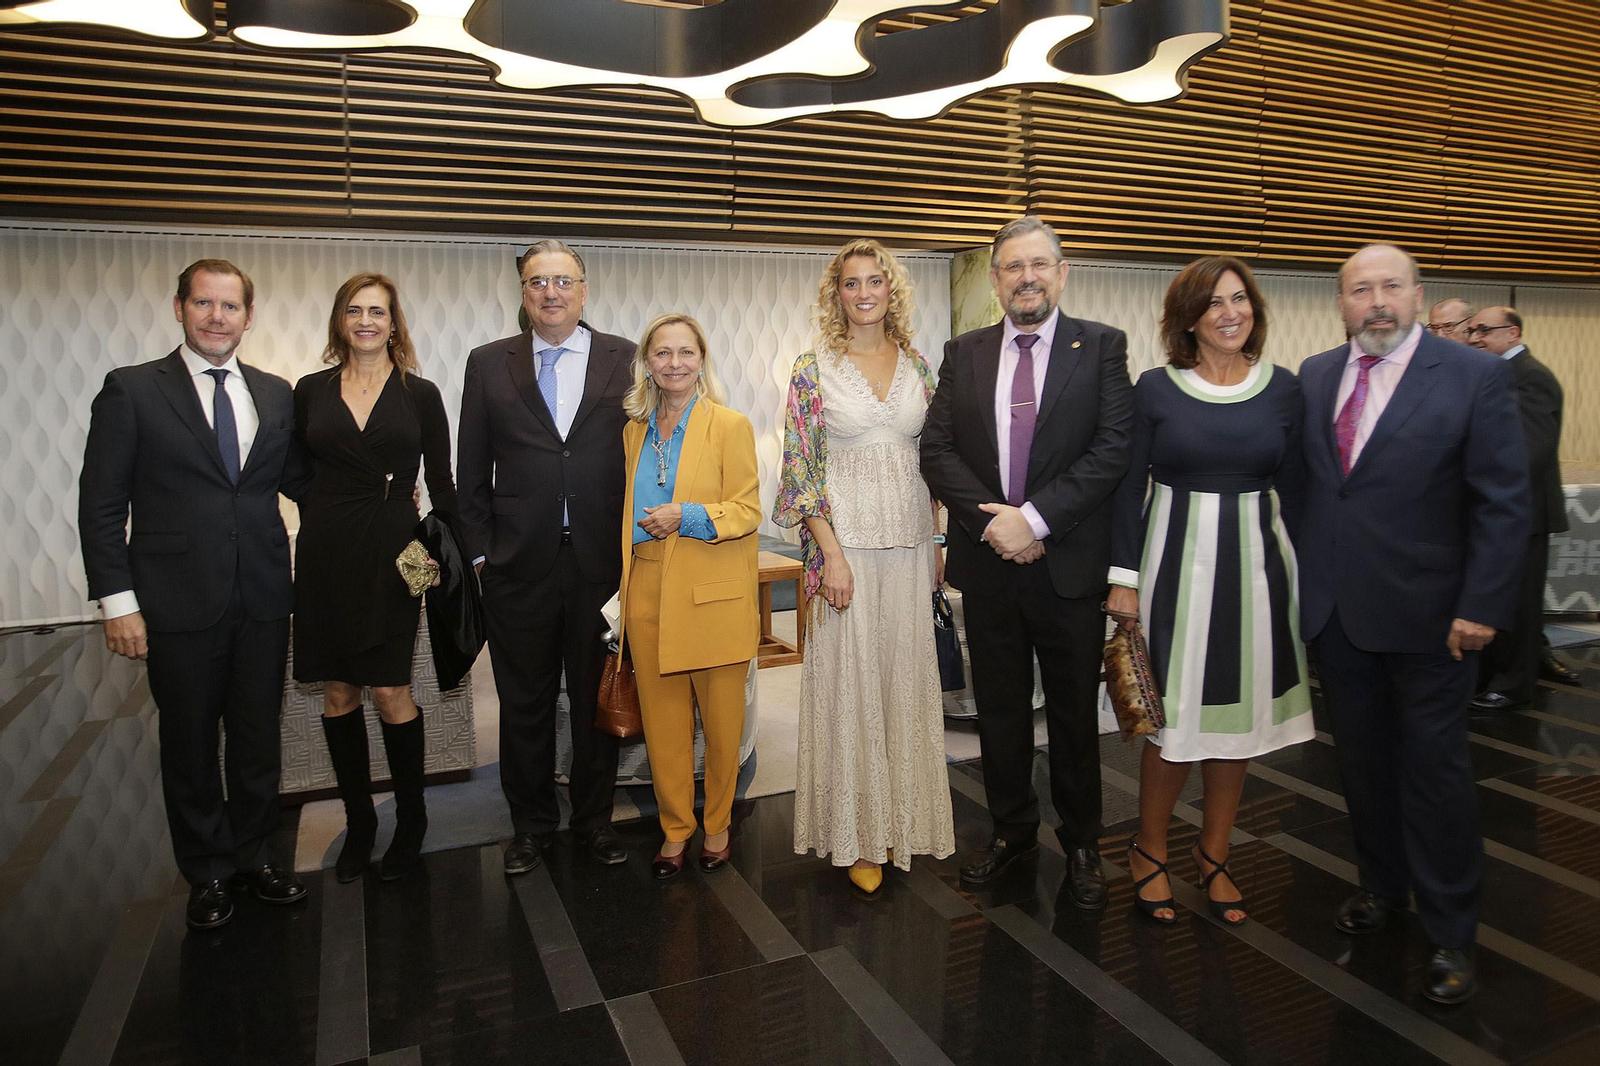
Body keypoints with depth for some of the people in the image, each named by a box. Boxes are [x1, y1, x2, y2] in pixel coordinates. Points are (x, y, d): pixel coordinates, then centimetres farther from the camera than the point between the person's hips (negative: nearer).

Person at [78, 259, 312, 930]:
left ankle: (253, 856, 33)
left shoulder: (276, 395, 8)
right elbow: (102, 504, -4)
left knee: (259, 738, 14)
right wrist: (118, 601, -9)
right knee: (190, 746, 11)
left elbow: (298, 479, 13)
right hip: (179, 606, -3)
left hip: (263, 602, 3)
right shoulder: (131, 391, -2)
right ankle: (208, 873, 29)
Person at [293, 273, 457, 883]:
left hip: (391, 551, -2)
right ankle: (359, 821, 24)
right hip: (327, 552, 3)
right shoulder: (311, 391, 8)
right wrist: (330, 508, 2)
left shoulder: (420, 394, 3)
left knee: (390, 692, -4)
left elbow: (441, 485, 3)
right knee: (338, 691, 8)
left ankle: (412, 819, 16)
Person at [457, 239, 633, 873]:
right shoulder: (488, 364, 7)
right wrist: (479, 549, 1)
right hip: (519, 561, 1)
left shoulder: (626, 360, 3)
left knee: (597, 700, 11)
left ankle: (594, 819, 29)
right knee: (525, 702, 12)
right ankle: (531, 825, 29)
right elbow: (471, 469, 7)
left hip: (602, 559, -1)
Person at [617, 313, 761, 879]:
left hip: (713, 594, -4)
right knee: (661, 718, 8)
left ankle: (717, 825, 25)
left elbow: (747, 510, -6)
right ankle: (675, 828, 23)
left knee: (721, 719, 7)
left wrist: (686, 517, -20)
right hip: (649, 592, 4)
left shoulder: (731, 425, -2)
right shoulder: (634, 430, 13)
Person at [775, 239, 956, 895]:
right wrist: (831, 555, -13)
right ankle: (858, 833, 18)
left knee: (906, 674, 10)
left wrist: (935, 544, 8)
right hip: (845, 539, -3)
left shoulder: (918, 366, 9)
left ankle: (905, 816, 28)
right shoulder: (813, 369, -3)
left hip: (910, 543, 4)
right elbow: (800, 470, -6)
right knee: (849, 679, 3)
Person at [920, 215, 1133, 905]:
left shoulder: (1102, 347, 0)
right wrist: (989, 519, -13)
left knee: (1075, 713, 11)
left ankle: (1081, 842, 31)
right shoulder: (964, 354, 8)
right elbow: (937, 450, 1)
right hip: (987, 564, 2)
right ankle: (1012, 831, 34)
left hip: (1070, 563, -2)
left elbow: (1113, 448, -10)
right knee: (999, 711, 14)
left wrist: (1034, 517, -18)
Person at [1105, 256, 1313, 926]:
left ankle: (1214, 853, 29)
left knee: (1238, 711, 11)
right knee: (1174, 713, 1)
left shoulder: (1283, 389, 5)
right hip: (1176, 559, -3)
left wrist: (1289, 574, 4)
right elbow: (1130, 486, -2)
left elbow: (1291, 490, 8)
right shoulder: (1155, 388, -2)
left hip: (1255, 562, 3)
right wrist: (1125, 577, -6)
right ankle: (1149, 850, 23)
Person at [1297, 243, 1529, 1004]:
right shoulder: (1314, 376, 6)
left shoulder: (1475, 376, -7)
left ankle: (1450, 934, 20)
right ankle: (1383, 884, 35)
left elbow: (1504, 503, -8)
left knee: (1433, 769, 5)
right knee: (1362, 761, 15)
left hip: (1424, 616, -4)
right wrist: (1300, 576, 4)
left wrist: (1482, 608, -13)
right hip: (1335, 610, 4)